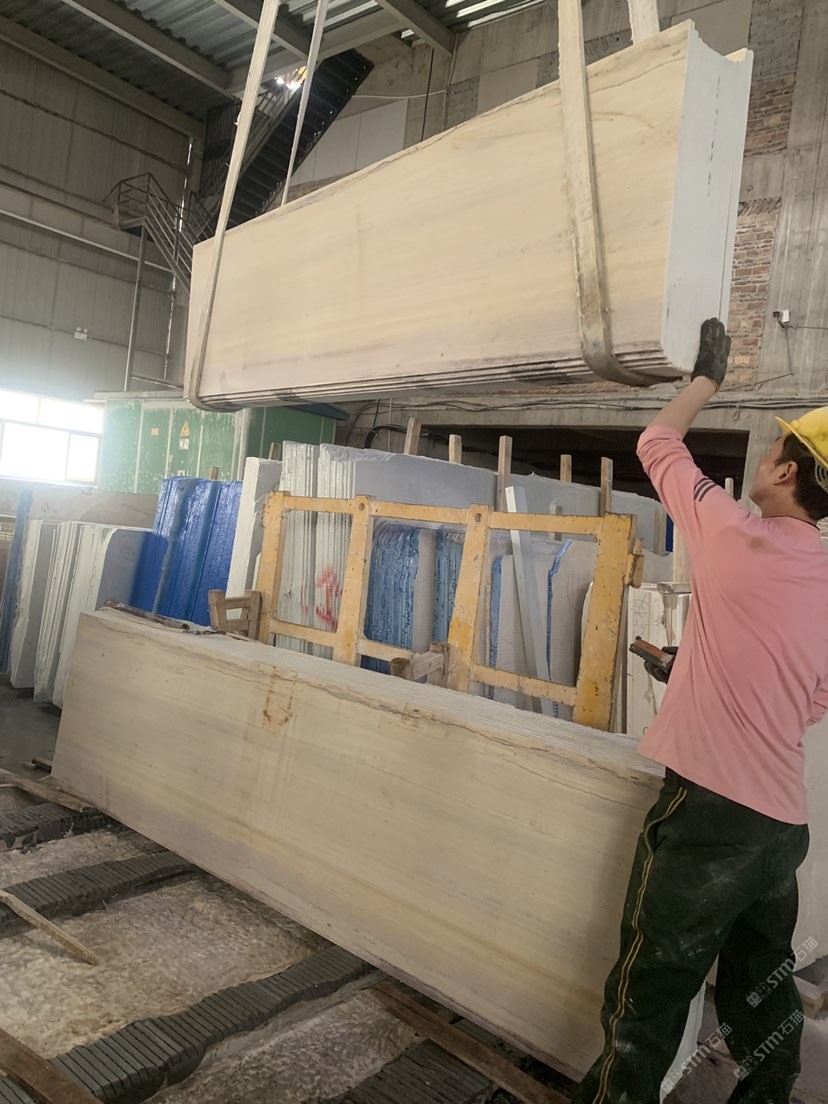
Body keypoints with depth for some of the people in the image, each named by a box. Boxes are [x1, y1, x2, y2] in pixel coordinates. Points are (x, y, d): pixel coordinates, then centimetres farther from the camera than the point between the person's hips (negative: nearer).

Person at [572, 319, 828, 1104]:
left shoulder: (736, 537, -12)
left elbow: (657, 444, 3)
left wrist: (707, 376, 20)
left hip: (709, 810, -8)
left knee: (647, 999, 7)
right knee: (763, 997, 23)